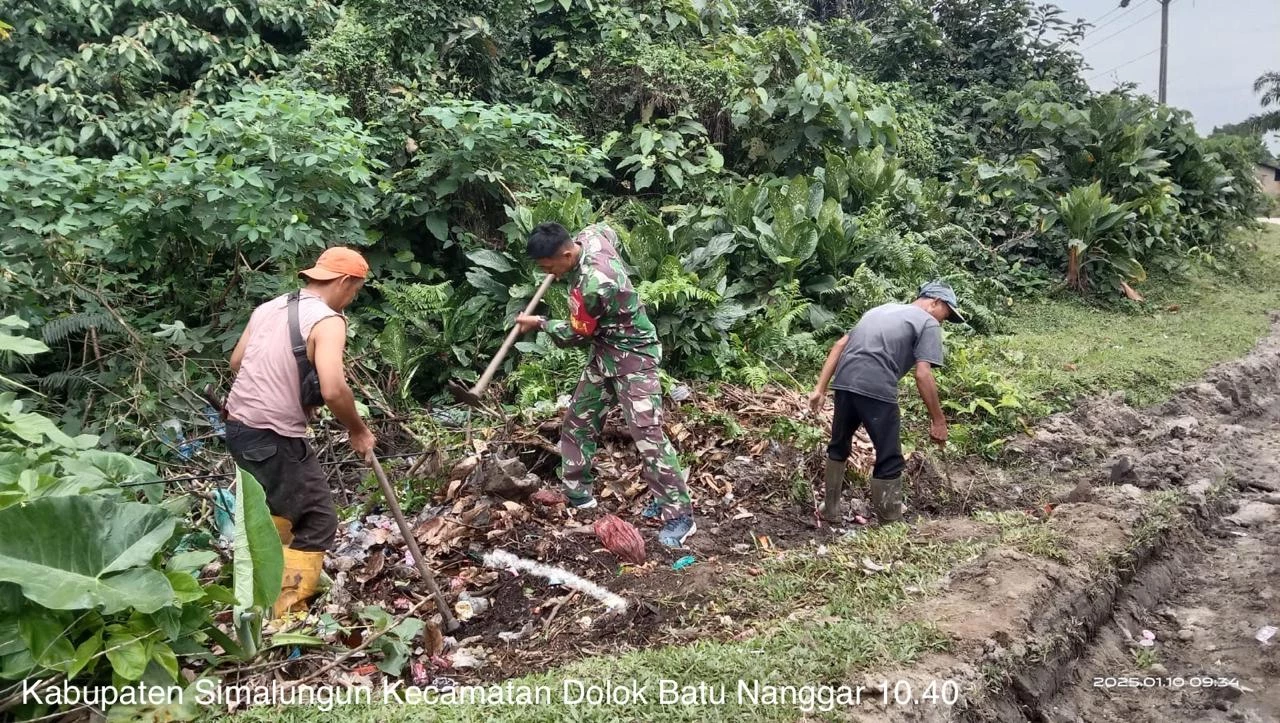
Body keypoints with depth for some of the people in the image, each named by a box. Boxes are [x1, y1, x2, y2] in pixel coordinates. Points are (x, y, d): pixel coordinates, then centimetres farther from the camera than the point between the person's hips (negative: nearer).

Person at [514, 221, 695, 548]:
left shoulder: (592, 286, -33)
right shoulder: (591, 237, -7)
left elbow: (576, 335, -16)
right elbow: (607, 230, 20)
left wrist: (540, 323, -1)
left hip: (632, 358, -10)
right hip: (605, 354, 10)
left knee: (647, 433, -13)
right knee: (577, 420, 15)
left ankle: (679, 515, -7)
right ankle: (577, 493, 28)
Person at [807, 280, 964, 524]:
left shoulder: (881, 309, 28)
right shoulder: (928, 323, 7)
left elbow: (840, 345, 21)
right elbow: (923, 375, -5)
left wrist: (820, 388, 18)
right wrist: (938, 420, 2)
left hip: (845, 382, 7)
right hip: (876, 390, -7)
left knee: (839, 447, 24)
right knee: (889, 461, 7)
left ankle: (830, 511, 33)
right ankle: (889, 523, 16)